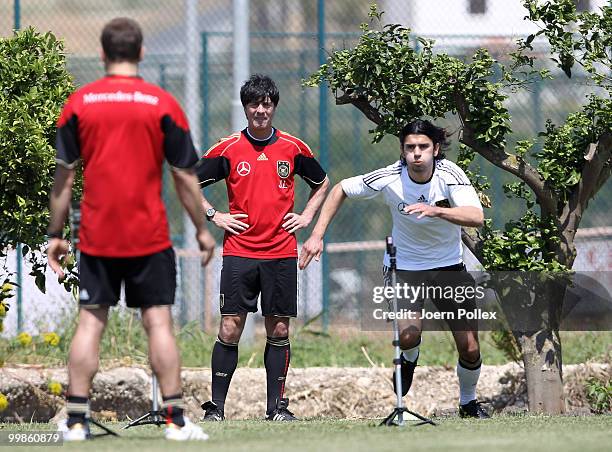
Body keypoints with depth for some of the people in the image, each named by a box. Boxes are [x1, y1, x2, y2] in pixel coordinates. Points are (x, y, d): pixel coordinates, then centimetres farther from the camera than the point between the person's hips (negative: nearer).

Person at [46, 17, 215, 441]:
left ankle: (77, 419, 2)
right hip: (150, 238, -1)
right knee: (159, 322, 2)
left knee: (90, 323, 5)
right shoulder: (163, 104, -3)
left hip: (96, 235, 1)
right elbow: (186, 176, -1)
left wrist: (55, 234, 9)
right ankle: (176, 419, -1)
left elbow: (64, 175, 2)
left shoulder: (79, 103, 0)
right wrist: (203, 229, 10)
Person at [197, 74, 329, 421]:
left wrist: (307, 216, 10)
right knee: (230, 329, -6)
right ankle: (216, 407, -1)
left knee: (279, 330, 4)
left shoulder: (293, 148, 5)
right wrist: (214, 216, 1)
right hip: (239, 252, -2)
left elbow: (322, 183, 22)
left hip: (281, 253, 2)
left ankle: (277, 406, 11)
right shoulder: (228, 149, 0)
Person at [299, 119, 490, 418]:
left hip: (448, 267, 1)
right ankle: (408, 359, 14)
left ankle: (468, 402, 30)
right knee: (408, 335, -25)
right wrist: (317, 236, -8)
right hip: (404, 267, -1)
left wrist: (434, 210, -48)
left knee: (470, 348, -1)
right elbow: (340, 191, -2)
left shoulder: (449, 174, -19)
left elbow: (476, 217, -34)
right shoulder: (390, 178, -18)